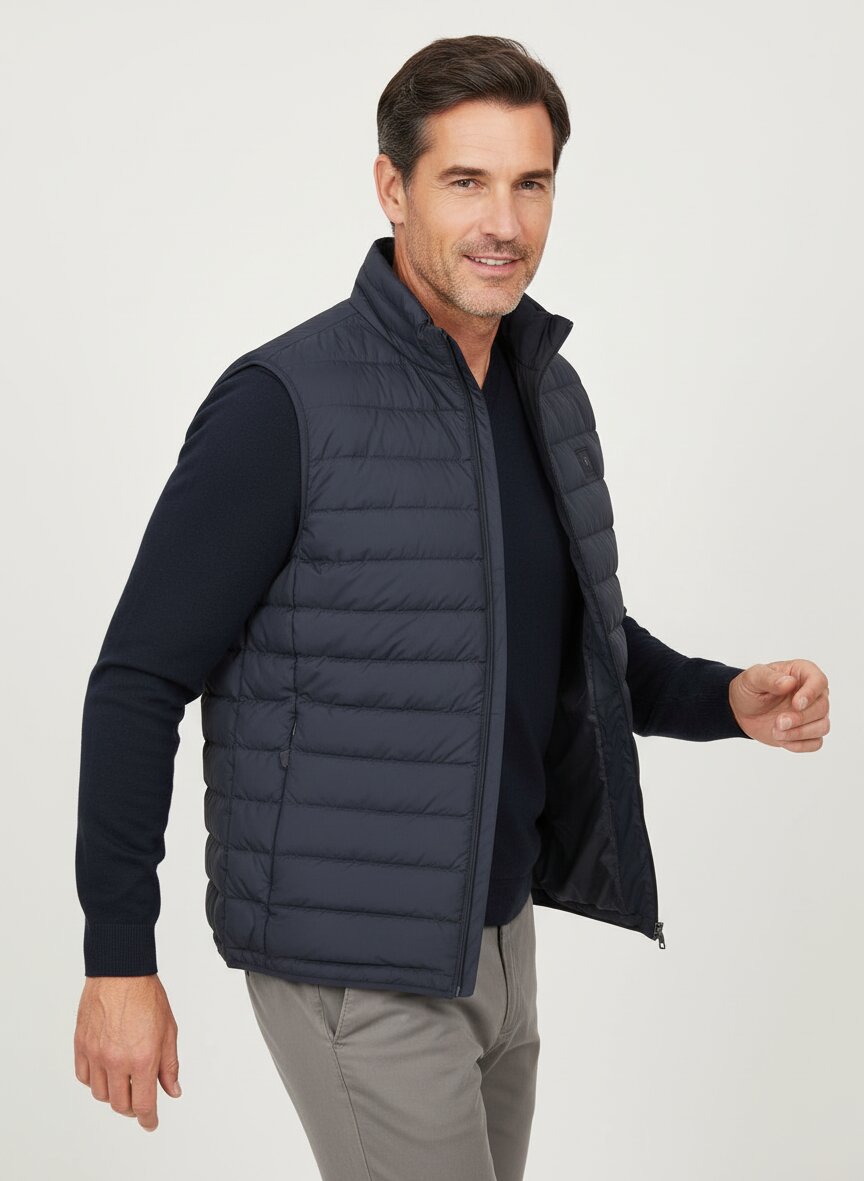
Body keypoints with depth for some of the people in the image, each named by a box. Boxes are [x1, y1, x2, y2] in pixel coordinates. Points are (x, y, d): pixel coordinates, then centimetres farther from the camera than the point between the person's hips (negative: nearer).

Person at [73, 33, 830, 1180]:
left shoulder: (548, 391, 6)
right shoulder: (285, 403, -17)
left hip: (496, 932, 8)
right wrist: (118, 961, -15)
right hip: (349, 956, -7)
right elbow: (137, 683, -14)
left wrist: (727, 699, -1)